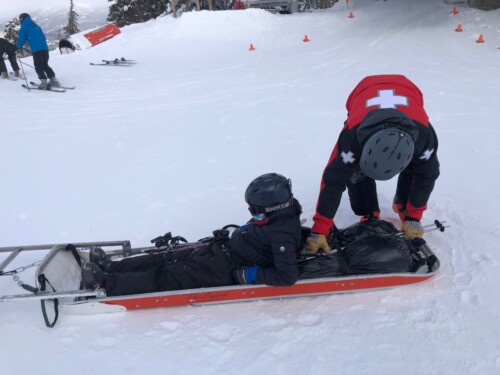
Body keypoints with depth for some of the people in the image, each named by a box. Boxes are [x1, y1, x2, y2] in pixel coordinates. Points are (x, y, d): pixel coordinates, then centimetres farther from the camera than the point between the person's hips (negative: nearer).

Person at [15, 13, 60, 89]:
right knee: (45, 65, 15)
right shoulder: (36, 26, 21)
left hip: (36, 49, -6)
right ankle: (54, 80, 8)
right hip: (45, 48, 6)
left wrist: (18, 47, 18)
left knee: (38, 67, 0)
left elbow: (21, 40, 2)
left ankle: (44, 82, -10)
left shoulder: (23, 28, 3)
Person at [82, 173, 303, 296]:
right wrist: (230, 234, 13)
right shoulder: (280, 214, 4)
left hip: (228, 270, -9)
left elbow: (288, 276, -30)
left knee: (168, 277, -12)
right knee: (167, 259, 4)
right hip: (224, 251, 9)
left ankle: (104, 282, -9)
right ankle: (107, 268, 8)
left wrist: (250, 275, -25)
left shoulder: (282, 234, -25)